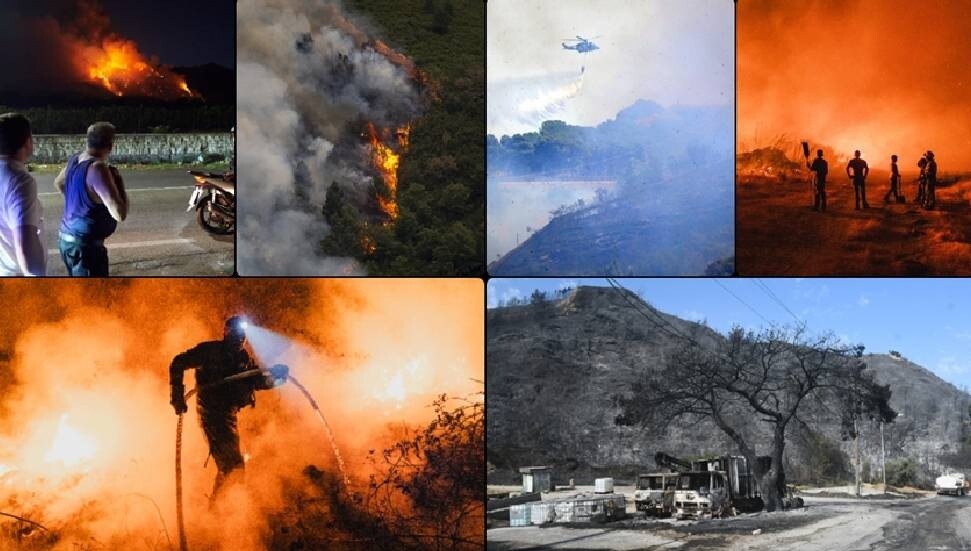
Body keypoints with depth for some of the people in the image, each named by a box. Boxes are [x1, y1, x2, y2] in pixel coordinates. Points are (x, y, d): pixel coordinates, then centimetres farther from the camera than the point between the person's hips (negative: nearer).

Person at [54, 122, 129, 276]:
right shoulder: (97, 168, -24)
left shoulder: (75, 159, 4)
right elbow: (120, 214, -29)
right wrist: (118, 181, -15)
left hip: (67, 237, 10)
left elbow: (59, 183, 27)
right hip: (85, 244, -10)